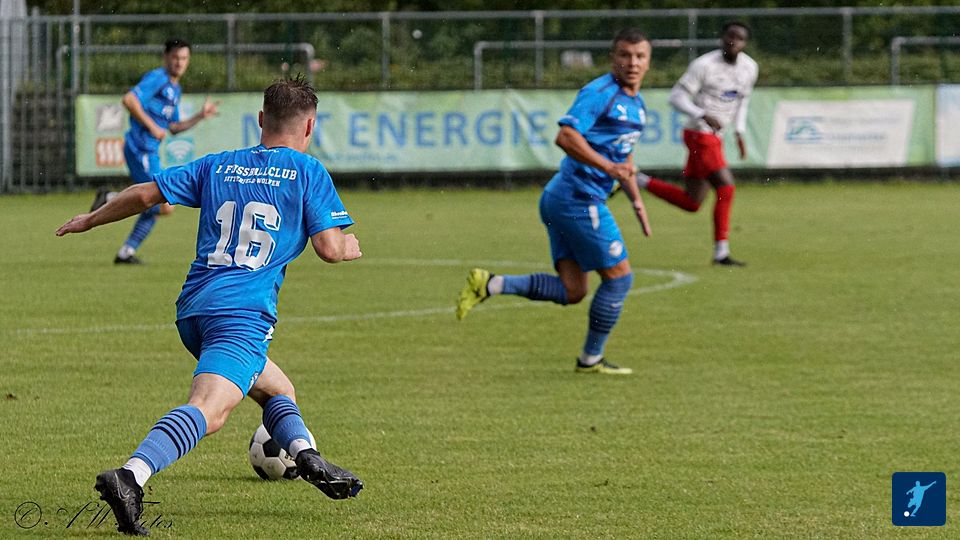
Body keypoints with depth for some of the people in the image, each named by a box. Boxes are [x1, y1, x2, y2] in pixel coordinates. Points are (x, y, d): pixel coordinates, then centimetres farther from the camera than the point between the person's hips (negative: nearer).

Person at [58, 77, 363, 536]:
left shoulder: (217, 166, 17)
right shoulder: (307, 172, 5)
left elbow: (145, 194, 14)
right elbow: (330, 248, 0)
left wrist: (90, 220, 29)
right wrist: (351, 248, 23)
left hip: (194, 309, 7)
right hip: (243, 312, -7)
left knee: (276, 389, 30)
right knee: (209, 411, -25)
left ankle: (308, 458, 12)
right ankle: (130, 477, -46)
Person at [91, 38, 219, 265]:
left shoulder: (175, 89, 21)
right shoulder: (157, 78, -9)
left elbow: (173, 127, 27)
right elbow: (129, 99, -22)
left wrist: (201, 116, 16)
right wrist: (152, 126, -21)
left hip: (150, 152, 10)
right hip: (140, 150, -10)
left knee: (154, 208, 16)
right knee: (165, 207, -14)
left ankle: (126, 253, 22)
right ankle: (110, 198, -9)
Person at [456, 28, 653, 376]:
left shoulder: (637, 105, 18)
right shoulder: (600, 93, -13)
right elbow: (566, 137, -24)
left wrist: (637, 202, 26)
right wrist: (609, 167, -27)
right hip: (579, 198, -10)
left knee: (572, 291, 4)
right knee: (619, 277, -1)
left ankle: (490, 285, 0)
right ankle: (591, 358, 10)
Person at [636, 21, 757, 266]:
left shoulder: (750, 68, 7)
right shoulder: (704, 65, -14)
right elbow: (676, 97, -13)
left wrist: (740, 132, 12)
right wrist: (703, 115, -27)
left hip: (715, 138, 8)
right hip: (700, 136, -8)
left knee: (691, 203, 9)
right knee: (726, 188, -17)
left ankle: (639, 181, 21)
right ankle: (721, 252, -10)